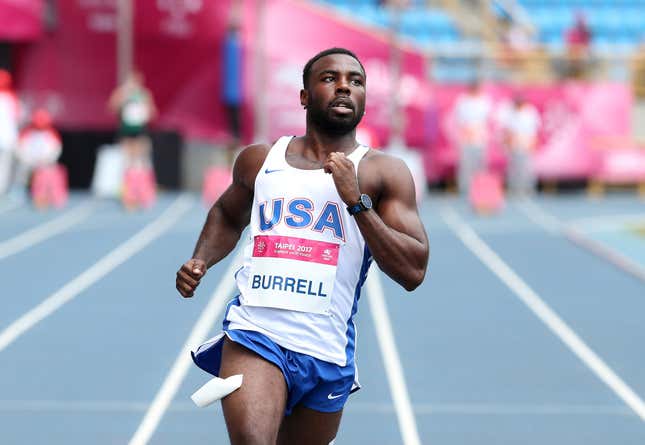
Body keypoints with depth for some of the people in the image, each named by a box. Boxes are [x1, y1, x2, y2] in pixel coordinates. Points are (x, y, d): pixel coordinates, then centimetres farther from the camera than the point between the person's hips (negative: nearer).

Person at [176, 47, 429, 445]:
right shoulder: (259, 159, 11)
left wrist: (356, 201, -14)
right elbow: (228, 215, 32)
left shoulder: (385, 173, 3)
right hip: (254, 335, -1)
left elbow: (413, 272, -7)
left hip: (327, 353, 1)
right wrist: (200, 261, 13)